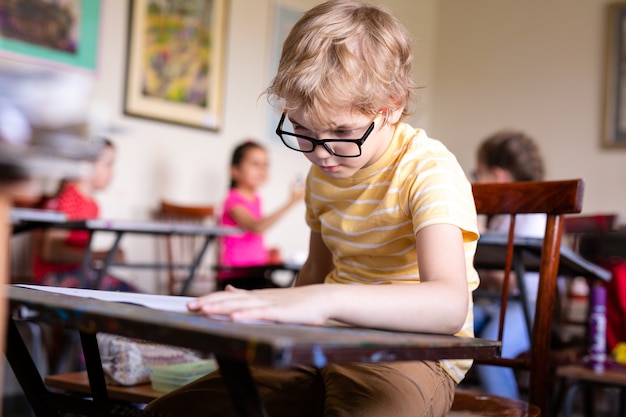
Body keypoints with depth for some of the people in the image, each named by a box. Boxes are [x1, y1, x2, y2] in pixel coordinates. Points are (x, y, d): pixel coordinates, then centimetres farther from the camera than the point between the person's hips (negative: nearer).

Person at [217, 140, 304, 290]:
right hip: (236, 277, -8)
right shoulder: (234, 199, -11)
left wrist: (267, 253, 7)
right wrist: (291, 203, -31)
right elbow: (257, 227, -28)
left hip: (257, 273, 8)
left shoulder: (255, 198, 14)